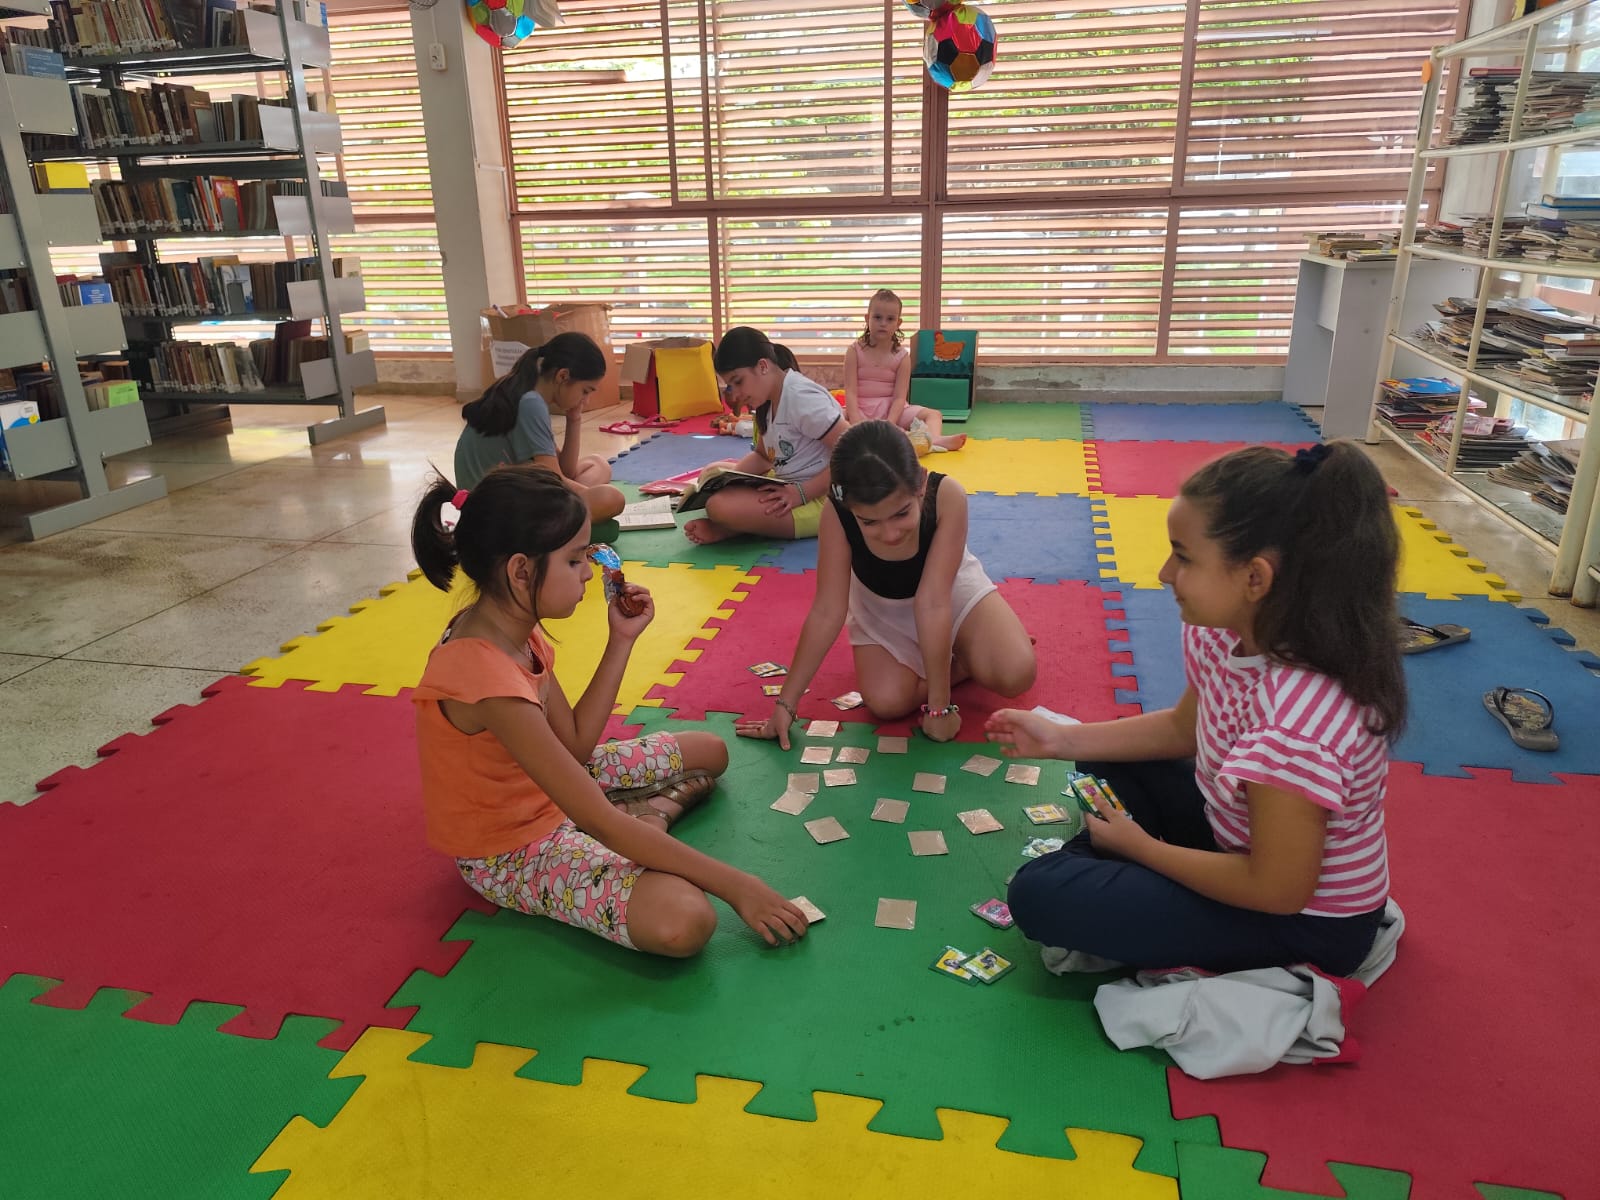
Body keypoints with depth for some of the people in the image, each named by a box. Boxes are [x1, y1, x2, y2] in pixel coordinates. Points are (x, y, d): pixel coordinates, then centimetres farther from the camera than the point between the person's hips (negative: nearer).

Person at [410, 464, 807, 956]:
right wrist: (737, 886, -29)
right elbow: (599, 822, -33)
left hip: (546, 786, 9)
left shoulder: (510, 625, -7)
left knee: (710, 751, 16)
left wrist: (621, 640, -6)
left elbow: (576, 743, -2)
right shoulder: (486, 677, -35)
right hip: (509, 852, -9)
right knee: (684, 920, -31)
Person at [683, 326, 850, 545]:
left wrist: (800, 493, -26)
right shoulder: (769, 400, 9)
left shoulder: (801, 398, -20)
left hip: (818, 497, -11)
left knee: (720, 504, -30)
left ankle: (725, 528, 1)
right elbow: (762, 456, 19)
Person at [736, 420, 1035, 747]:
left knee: (1015, 675, -25)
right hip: (881, 611, 2)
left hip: (952, 593, -1)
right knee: (886, 702, -22)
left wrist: (938, 706, -30)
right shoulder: (837, 512, -33)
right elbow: (827, 612, -25)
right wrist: (786, 703, -22)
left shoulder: (946, 495, -38)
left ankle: (964, 652, 7)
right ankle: (958, 663, 5)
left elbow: (933, 602, -35)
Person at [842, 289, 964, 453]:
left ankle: (934, 438, -47)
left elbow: (900, 396, -7)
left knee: (934, 414, -14)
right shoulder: (855, 351, -1)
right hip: (860, 409, -2)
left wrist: (890, 423, -25)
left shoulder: (902, 356, 1)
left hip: (891, 409, 2)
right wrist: (855, 422, -25)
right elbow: (850, 391, -9)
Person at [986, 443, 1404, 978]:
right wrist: (1063, 740, 1)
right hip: (1242, 836, 8)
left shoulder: (1296, 722, -38)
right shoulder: (1227, 633, -12)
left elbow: (1278, 890, -26)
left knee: (1041, 895, -14)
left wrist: (1139, 845, -14)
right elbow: (1184, 728, 7)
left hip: (1301, 918, -8)